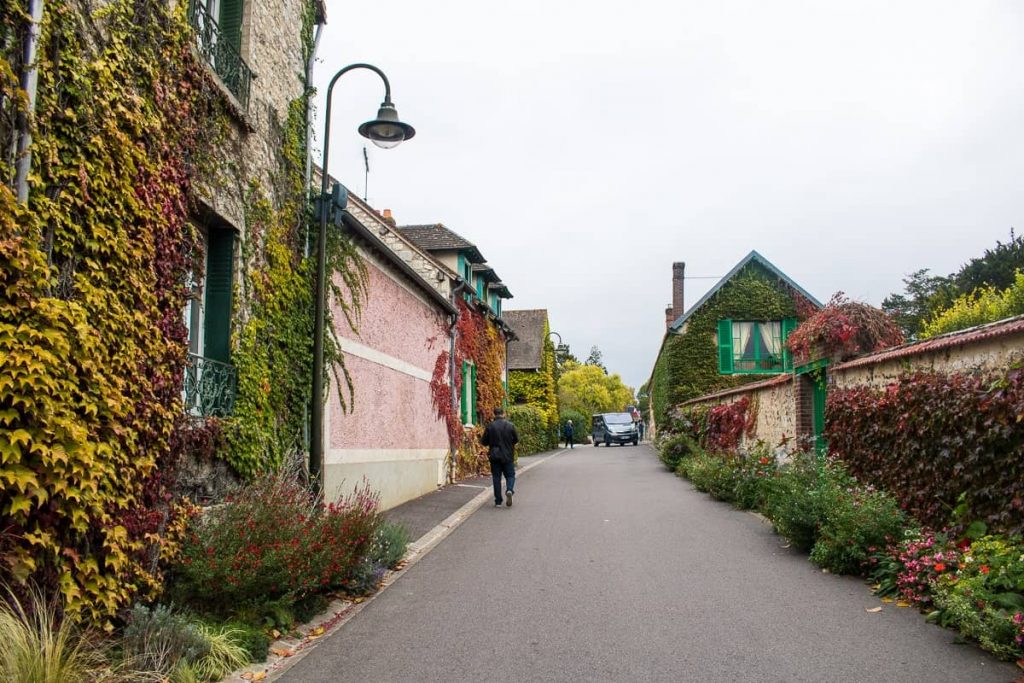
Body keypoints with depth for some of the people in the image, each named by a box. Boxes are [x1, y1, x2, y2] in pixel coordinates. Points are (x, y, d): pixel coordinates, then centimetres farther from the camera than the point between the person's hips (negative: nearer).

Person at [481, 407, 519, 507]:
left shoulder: (490, 426, -8)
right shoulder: (510, 425, -5)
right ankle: (509, 490, -18)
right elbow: (516, 440, 3)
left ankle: (498, 501, 7)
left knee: (496, 477, 7)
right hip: (508, 456, 0)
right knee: (510, 475, 12)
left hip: (494, 456, 0)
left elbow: (484, 442, -3)